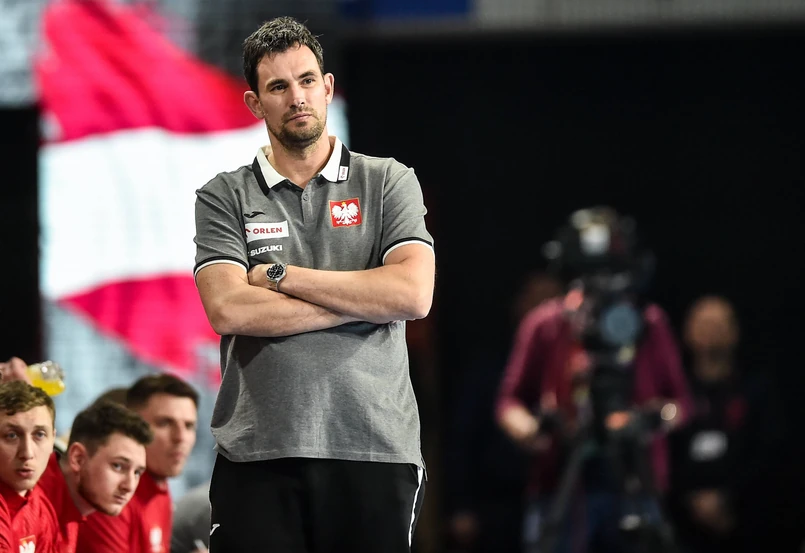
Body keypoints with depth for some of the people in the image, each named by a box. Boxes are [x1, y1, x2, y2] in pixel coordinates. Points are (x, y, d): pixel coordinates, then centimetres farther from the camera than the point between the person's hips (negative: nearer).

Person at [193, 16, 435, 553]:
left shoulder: (388, 182, 9)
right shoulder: (225, 197, 8)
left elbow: (413, 294, -6)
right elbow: (227, 309, -8)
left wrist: (280, 276, -5)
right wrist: (364, 300, -8)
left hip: (377, 450, 0)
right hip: (258, 456, 0)